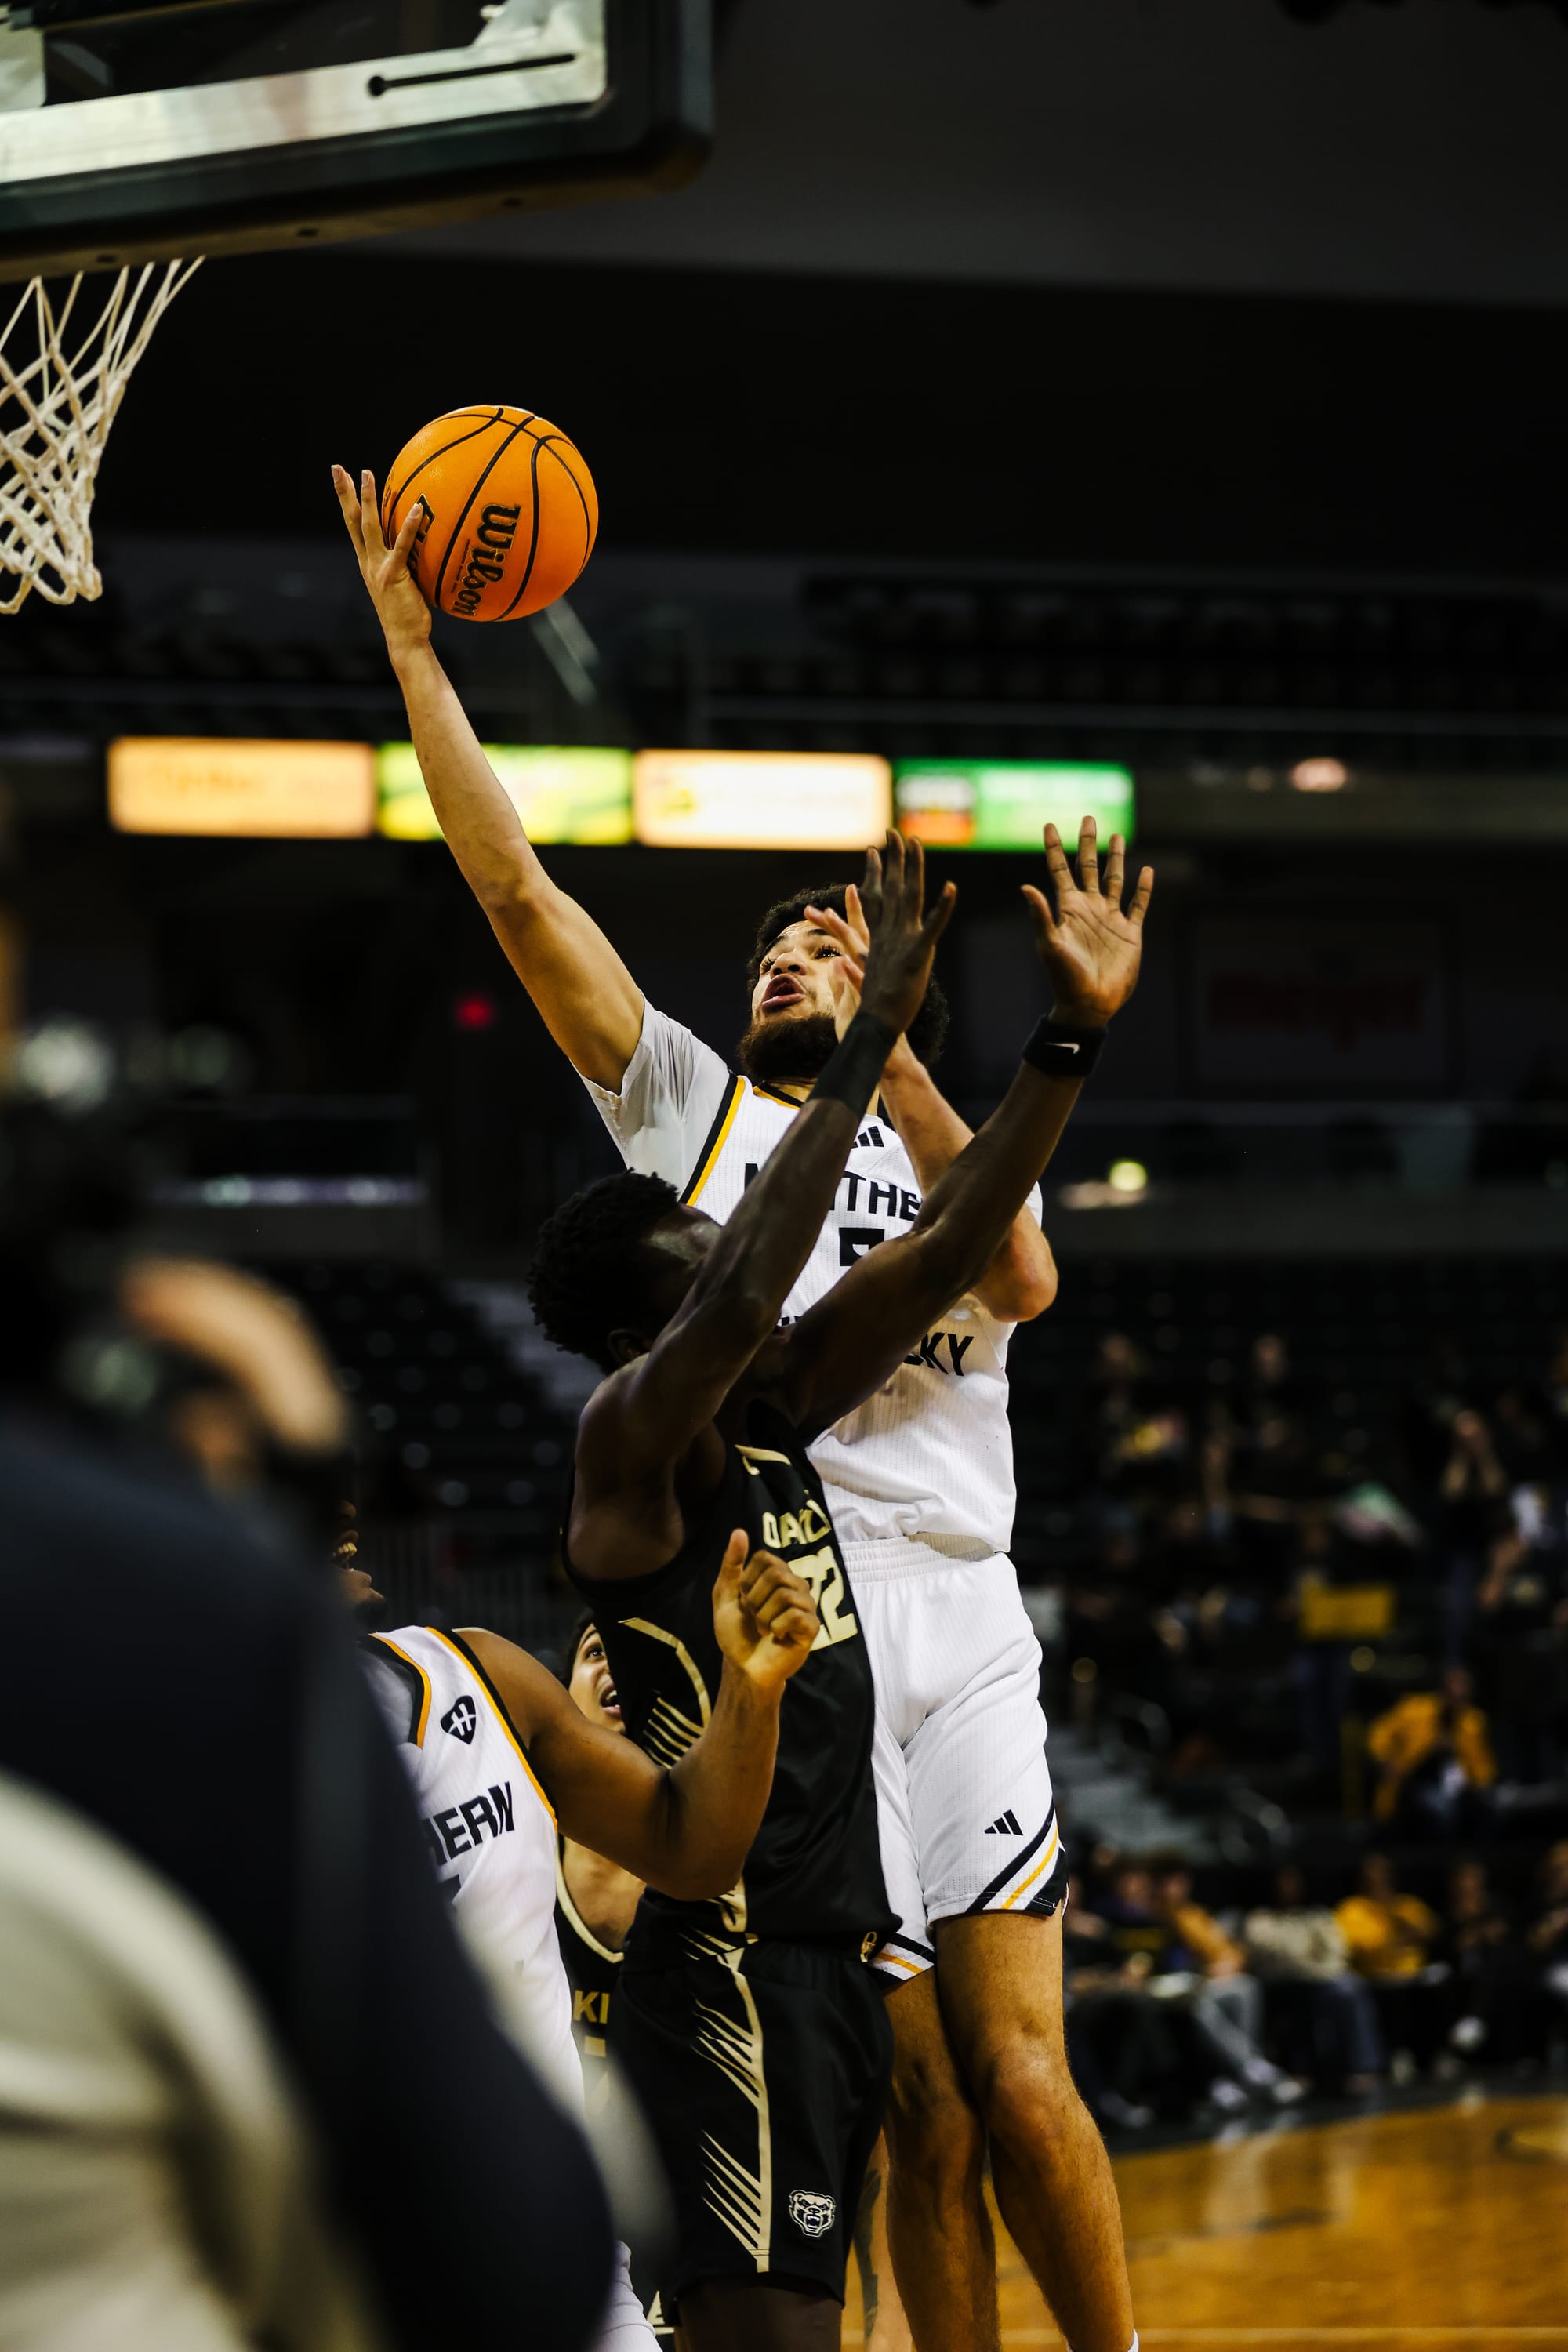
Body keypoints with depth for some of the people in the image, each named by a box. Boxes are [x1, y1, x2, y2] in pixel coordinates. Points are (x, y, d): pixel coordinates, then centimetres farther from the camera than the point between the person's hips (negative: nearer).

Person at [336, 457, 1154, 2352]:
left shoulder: (944, 1150, 16)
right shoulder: (686, 1102, 18)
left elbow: (1023, 1281, -9)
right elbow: (512, 886, 10)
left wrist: (893, 1057, -19)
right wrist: (411, 647, 5)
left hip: (961, 1625, 0)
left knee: (1015, 2074, -8)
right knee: (924, 2105, -3)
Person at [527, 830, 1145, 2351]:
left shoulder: (770, 1416, 11)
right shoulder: (628, 1444, -12)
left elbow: (941, 1258, 11)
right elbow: (745, 1296, -30)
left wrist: (1072, 1037, 4)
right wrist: (872, 1039, -28)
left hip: (837, 1953, 9)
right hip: (729, 1978, -9)